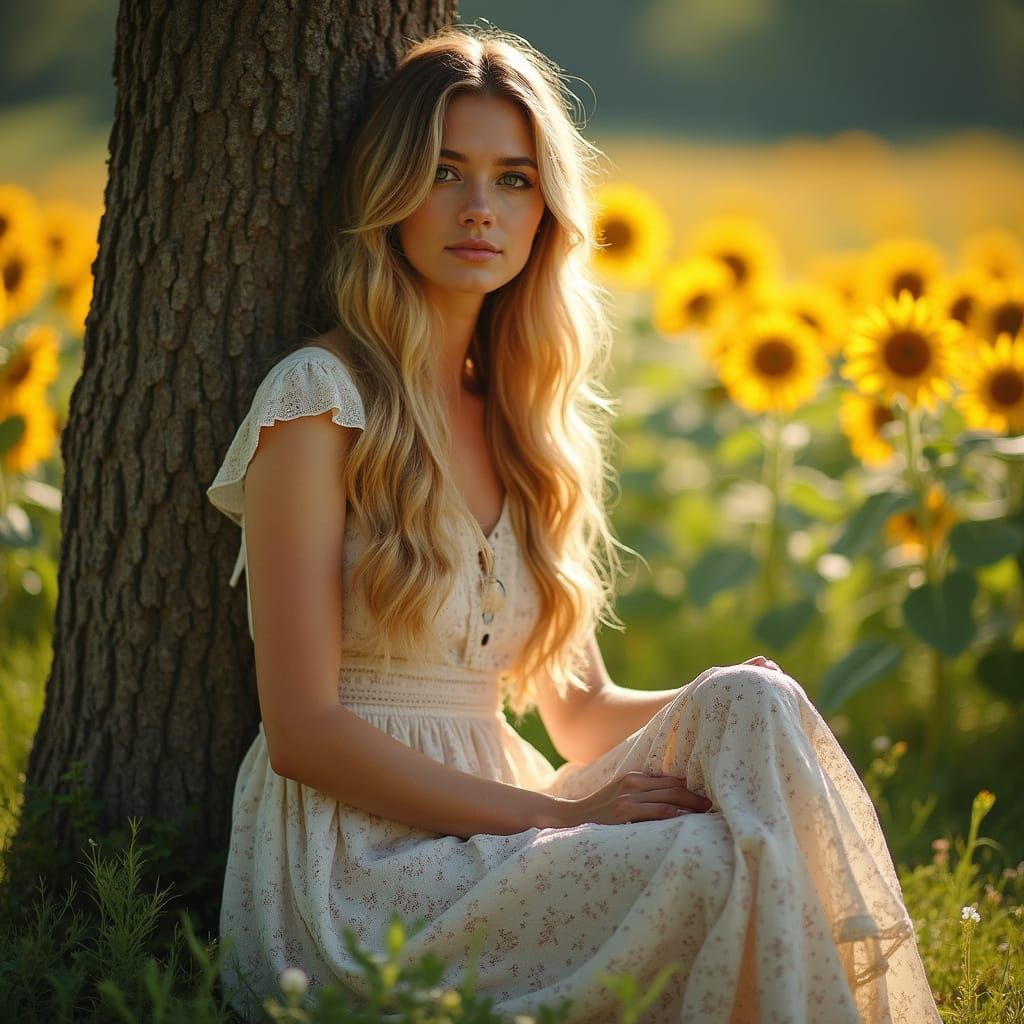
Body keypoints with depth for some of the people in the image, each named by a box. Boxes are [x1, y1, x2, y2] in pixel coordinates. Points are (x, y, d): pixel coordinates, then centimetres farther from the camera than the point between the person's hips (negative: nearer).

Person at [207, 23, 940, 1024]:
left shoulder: (519, 418, 14)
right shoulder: (318, 399, -8)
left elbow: (577, 708, 15)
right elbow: (302, 730, -13)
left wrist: (740, 706, -6)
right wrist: (553, 814, -18)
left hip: (493, 826, 7)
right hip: (353, 859, -6)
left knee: (752, 708, -19)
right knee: (719, 860, -28)